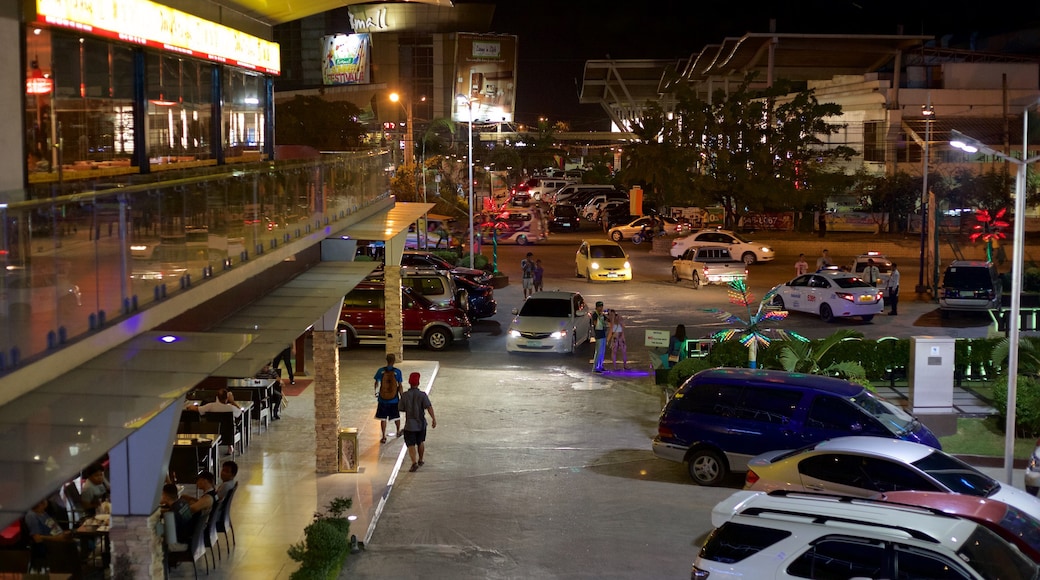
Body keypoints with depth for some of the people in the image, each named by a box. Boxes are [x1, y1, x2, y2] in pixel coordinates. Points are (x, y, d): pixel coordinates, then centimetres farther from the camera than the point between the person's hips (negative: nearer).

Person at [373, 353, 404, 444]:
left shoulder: (381, 371, -7)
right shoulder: (397, 371, -10)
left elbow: (377, 383, 2)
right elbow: (399, 386, -6)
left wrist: (376, 393, 20)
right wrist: (401, 397, 5)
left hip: (382, 399, 0)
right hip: (394, 399, 0)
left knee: (383, 419, 8)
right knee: (396, 416, 21)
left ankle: (383, 437, 8)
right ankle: (398, 432, 40)